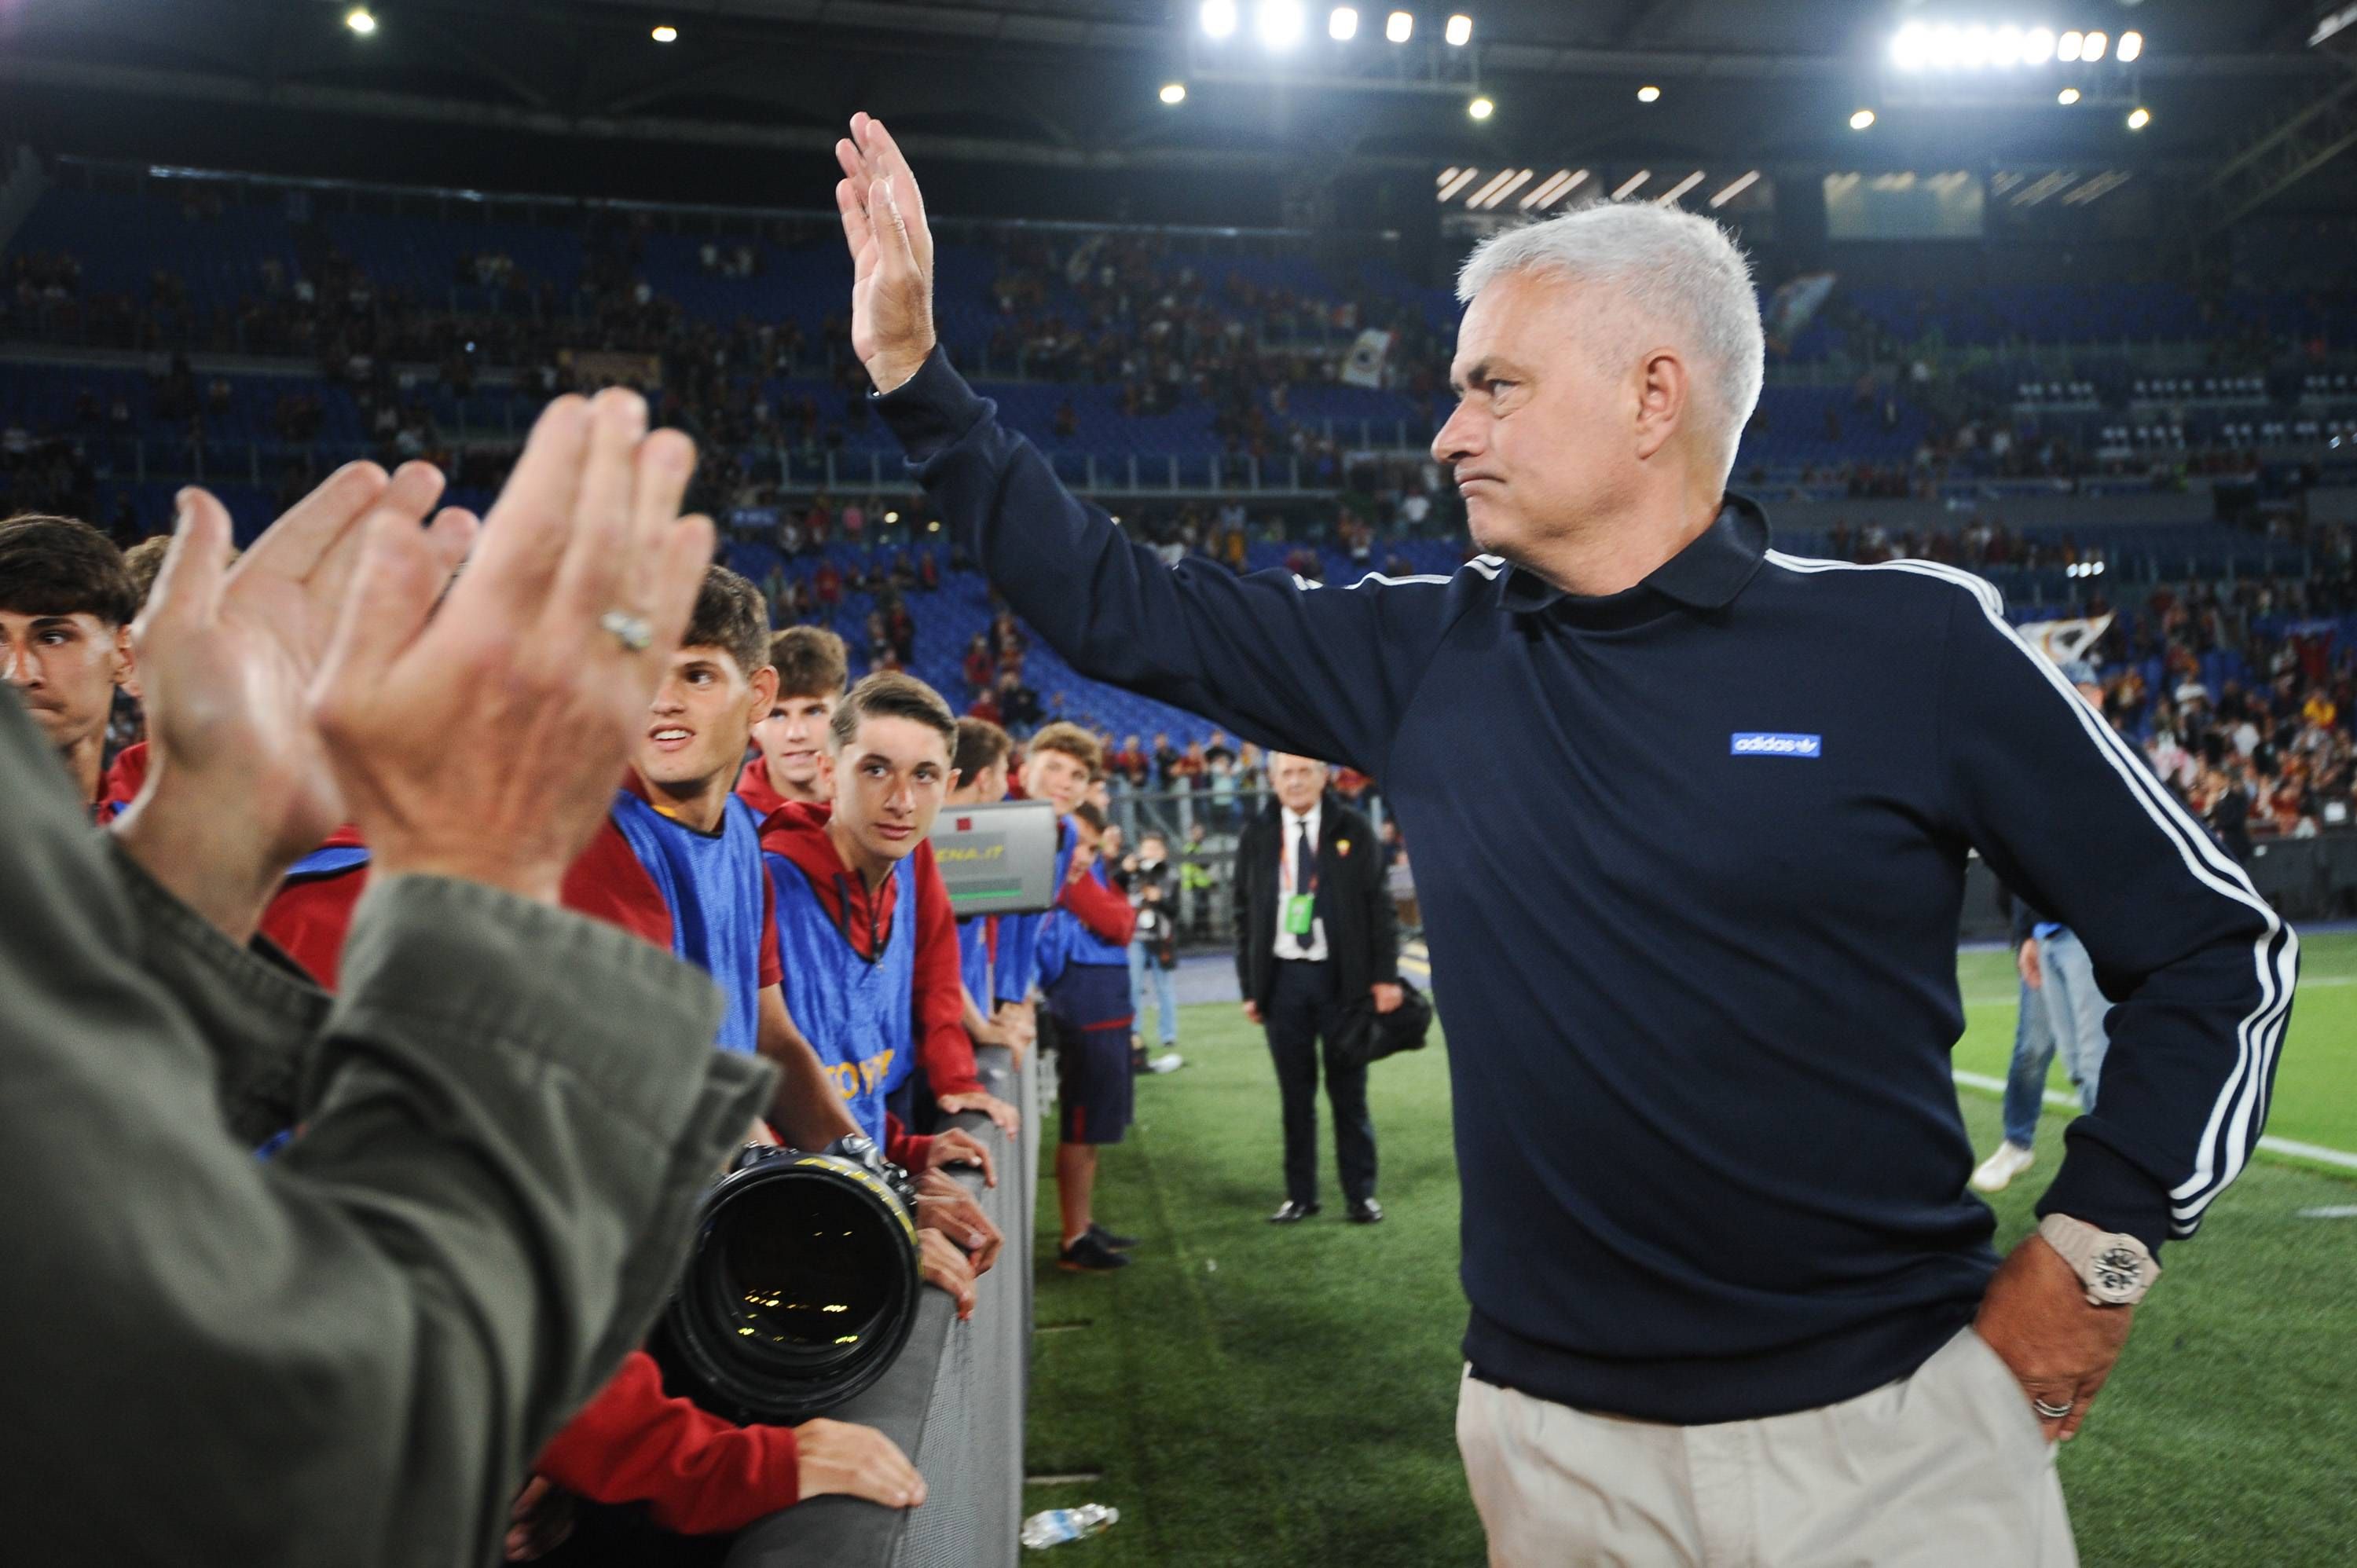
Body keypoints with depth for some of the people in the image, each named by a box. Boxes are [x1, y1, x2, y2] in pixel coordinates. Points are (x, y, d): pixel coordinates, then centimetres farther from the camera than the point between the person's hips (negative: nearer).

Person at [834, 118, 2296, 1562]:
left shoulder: (1914, 642, -7)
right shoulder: (1428, 656, 2)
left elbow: (2219, 944, 1)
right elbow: (1119, 607, 8)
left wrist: (2093, 1255, -5)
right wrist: (914, 367, 5)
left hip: (1902, 1427, -3)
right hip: (1560, 1445, 3)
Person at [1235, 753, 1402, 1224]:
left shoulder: (1353, 830, 2)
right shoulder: (1256, 838, 5)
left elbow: (1379, 903, 1)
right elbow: (1245, 915, 7)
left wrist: (1385, 976, -6)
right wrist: (1249, 987, 2)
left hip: (1341, 977, -1)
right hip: (1282, 978, 1)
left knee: (1348, 1091, 5)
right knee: (1295, 1095, 7)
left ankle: (1361, 1194, 14)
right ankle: (1300, 1194, 15)